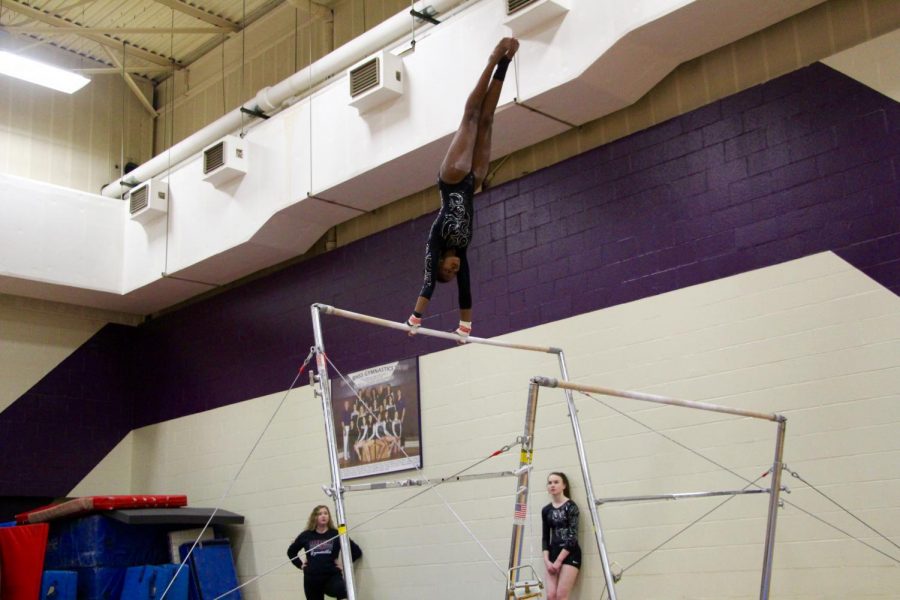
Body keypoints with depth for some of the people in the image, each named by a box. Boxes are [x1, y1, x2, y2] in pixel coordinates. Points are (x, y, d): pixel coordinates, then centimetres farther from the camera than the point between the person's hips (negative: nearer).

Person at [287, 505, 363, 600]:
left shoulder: (336, 534, 0)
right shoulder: (306, 536, 5)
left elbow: (357, 551, 4)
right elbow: (291, 551, 23)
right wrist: (300, 565, 12)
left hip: (332, 576, -3)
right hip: (312, 578, 3)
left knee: (341, 590, -37)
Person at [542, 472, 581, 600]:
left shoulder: (570, 507, -6)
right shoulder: (546, 510, 10)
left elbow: (573, 536, -11)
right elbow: (545, 537, 11)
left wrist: (559, 560, -13)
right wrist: (546, 560, -4)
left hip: (570, 554, -5)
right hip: (553, 553, 5)